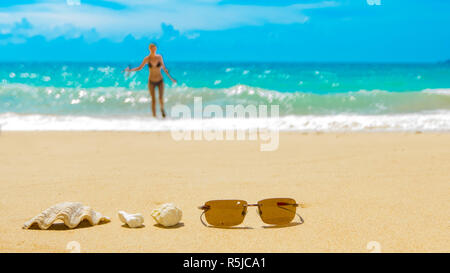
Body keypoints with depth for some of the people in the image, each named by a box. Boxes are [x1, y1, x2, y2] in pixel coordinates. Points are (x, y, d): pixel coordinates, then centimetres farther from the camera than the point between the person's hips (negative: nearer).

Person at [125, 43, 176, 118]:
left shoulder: (159, 57, -5)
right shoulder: (147, 59, -8)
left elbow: (164, 68, 6)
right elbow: (139, 68, 3)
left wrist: (170, 77, 8)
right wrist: (130, 70, -10)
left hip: (160, 81, 0)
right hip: (151, 82, 0)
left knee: (161, 98, -15)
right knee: (153, 100, -6)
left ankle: (162, 109, 19)